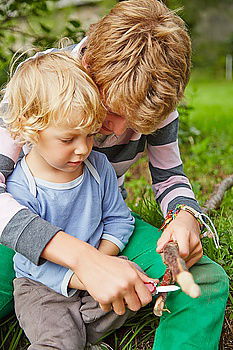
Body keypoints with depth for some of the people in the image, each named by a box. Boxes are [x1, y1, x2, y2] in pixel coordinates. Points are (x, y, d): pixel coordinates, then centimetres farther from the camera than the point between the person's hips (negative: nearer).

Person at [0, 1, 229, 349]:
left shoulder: (156, 96, -14)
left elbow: (169, 175, 0)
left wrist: (187, 216, -25)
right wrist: (82, 256, -48)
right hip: (36, 222, -1)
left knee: (210, 281, -20)